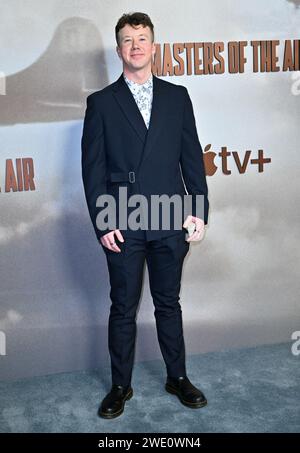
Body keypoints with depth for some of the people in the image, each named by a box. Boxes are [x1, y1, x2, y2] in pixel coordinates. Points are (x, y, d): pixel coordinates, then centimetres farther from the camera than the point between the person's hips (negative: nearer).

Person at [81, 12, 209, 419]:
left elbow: (192, 157, 6)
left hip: (171, 223, 2)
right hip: (123, 226, -1)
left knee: (168, 302, 14)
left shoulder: (177, 96, 8)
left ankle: (177, 377, 30)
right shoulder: (101, 102, 3)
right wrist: (102, 223, -7)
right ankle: (121, 386, 25)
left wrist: (200, 211, 0)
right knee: (123, 308, 9)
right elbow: (93, 168, -1)